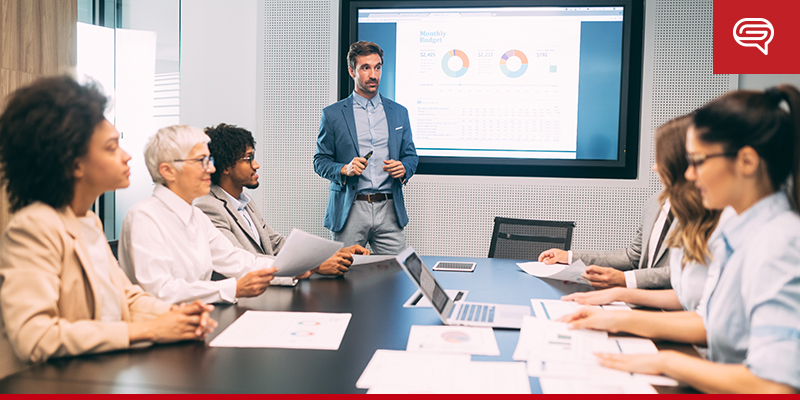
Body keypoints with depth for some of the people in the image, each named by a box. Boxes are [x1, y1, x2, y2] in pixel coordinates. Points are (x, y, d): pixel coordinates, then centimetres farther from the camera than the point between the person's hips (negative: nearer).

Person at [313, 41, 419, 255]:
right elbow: (320, 161, 5)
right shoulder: (332, 114, 5)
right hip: (349, 211, -2)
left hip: (389, 210, 2)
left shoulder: (399, 113, 13)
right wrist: (344, 169, -15)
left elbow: (411, 156, 17)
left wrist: (403, 169, -6)